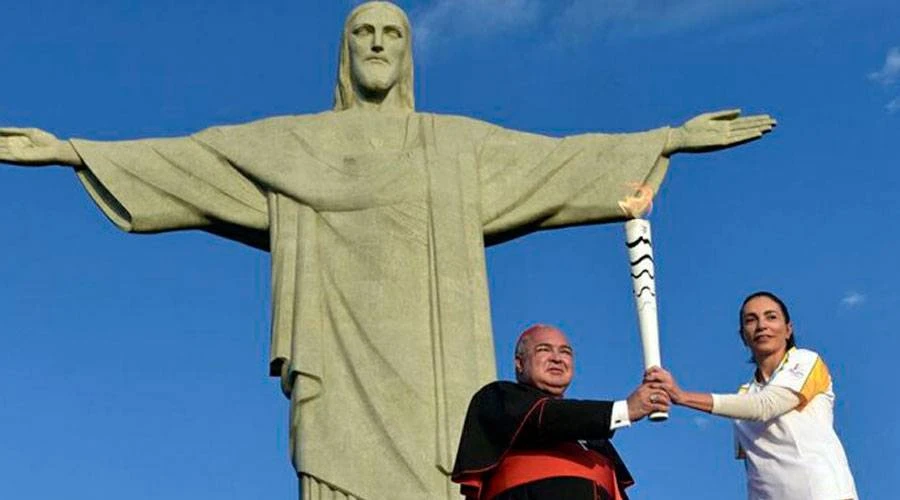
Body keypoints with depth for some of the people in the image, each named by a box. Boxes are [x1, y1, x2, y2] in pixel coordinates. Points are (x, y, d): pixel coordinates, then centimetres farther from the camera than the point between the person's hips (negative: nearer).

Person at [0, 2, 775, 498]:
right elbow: (182, 158, 15)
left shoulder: (460, 144, 20)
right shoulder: (290, 144, 19)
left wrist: (669, 139, 12)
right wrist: (71, 150, 8)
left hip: (428, 364, 1)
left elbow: (561, 157, 18)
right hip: (341, 360, 0)